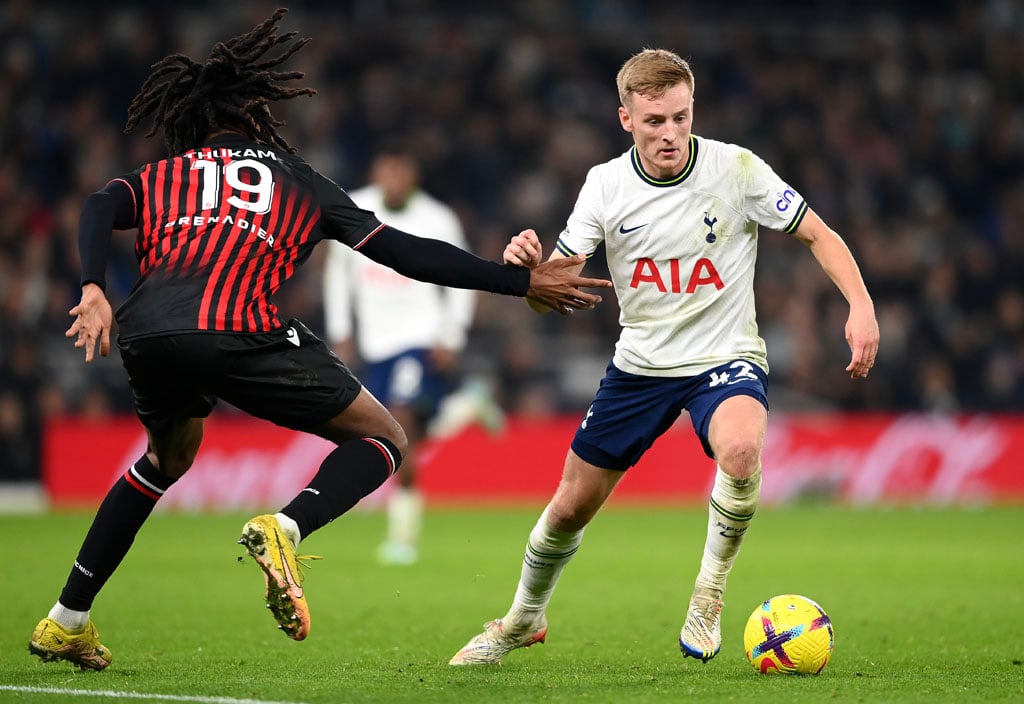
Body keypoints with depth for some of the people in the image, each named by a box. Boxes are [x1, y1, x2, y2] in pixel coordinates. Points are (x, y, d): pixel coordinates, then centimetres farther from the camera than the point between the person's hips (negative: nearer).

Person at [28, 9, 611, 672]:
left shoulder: (159, 177, 29)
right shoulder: (299, 181, 24)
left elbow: (99, 209, 7)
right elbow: (405, 252, 18)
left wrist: (94, 289, -7)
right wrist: (522, 282, 20)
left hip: (144, 333, 4)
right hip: (238, 332, -4)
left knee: (170, 455, 34)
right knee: (385, 438, 10)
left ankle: (67, 623, 31)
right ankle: (284, 529, -21)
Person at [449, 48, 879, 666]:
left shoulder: (737, 169, -15)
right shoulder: (605, 185, -7)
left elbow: (819, 234, -6)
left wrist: (861, 306, -20)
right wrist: (528, 263, -31)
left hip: (725, 359, -3)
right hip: (640, 365, 3)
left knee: (741, 449, -37)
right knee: (572, 505, 9)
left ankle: (709, 592, -13)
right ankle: (523, 619, 38)